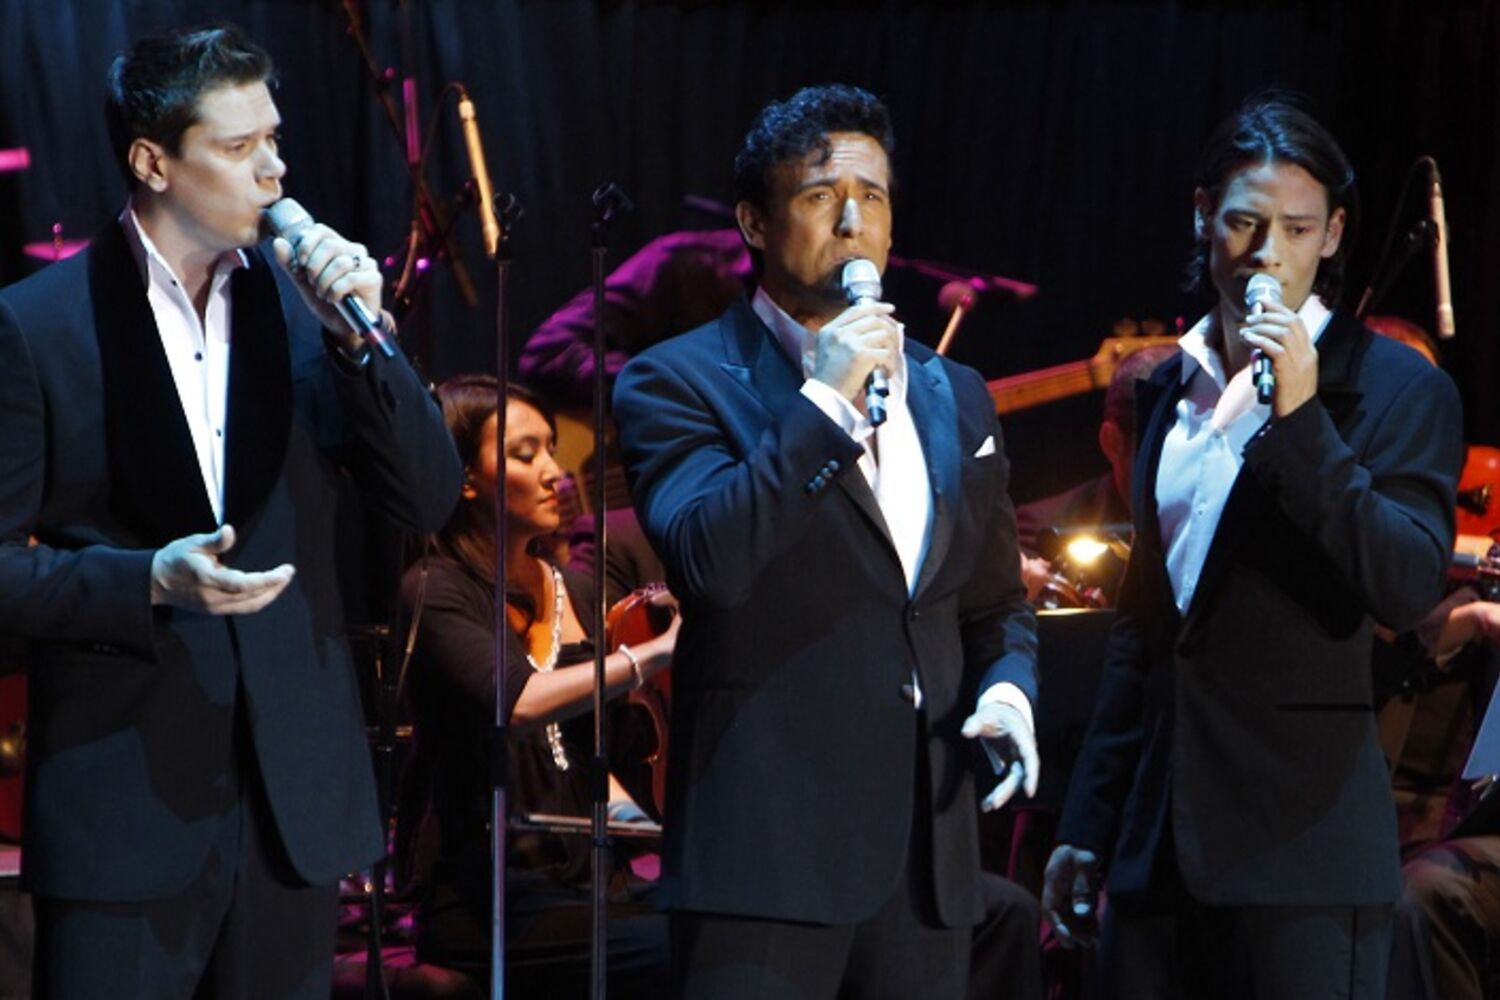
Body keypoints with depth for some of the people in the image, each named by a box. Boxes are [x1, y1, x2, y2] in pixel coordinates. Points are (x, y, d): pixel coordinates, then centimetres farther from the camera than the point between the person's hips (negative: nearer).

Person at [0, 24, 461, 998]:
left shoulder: (301, 300, 7)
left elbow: (431, 500, 3)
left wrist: (361, 335, -9)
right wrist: (152, 581, -20)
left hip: (295, 796, 4)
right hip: (125, 798, -4)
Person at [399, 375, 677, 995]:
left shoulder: (573, 591, 16)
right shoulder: (434, 591, -6)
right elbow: (513, 703, -26)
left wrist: (617, 802, 8)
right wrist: (656, 652, -31)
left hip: (587, 876, 7)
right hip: (488, 905, -7)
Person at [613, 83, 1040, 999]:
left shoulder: (956, 398, 16)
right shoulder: (681, 381, -1)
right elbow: (706, 560, -17)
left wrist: (1008, 684, 1)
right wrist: (824, 403, -16)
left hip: (928, 855, 6)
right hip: (768, 847, -5)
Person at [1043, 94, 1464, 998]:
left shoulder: (1395, 386, -2)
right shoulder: (1173, 387, 16)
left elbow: (1409, 592, -15)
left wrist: (1300, 417, -20)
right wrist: (1088, 822, 18)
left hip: (1301, 850, -6)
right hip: (1159, 845, 6)